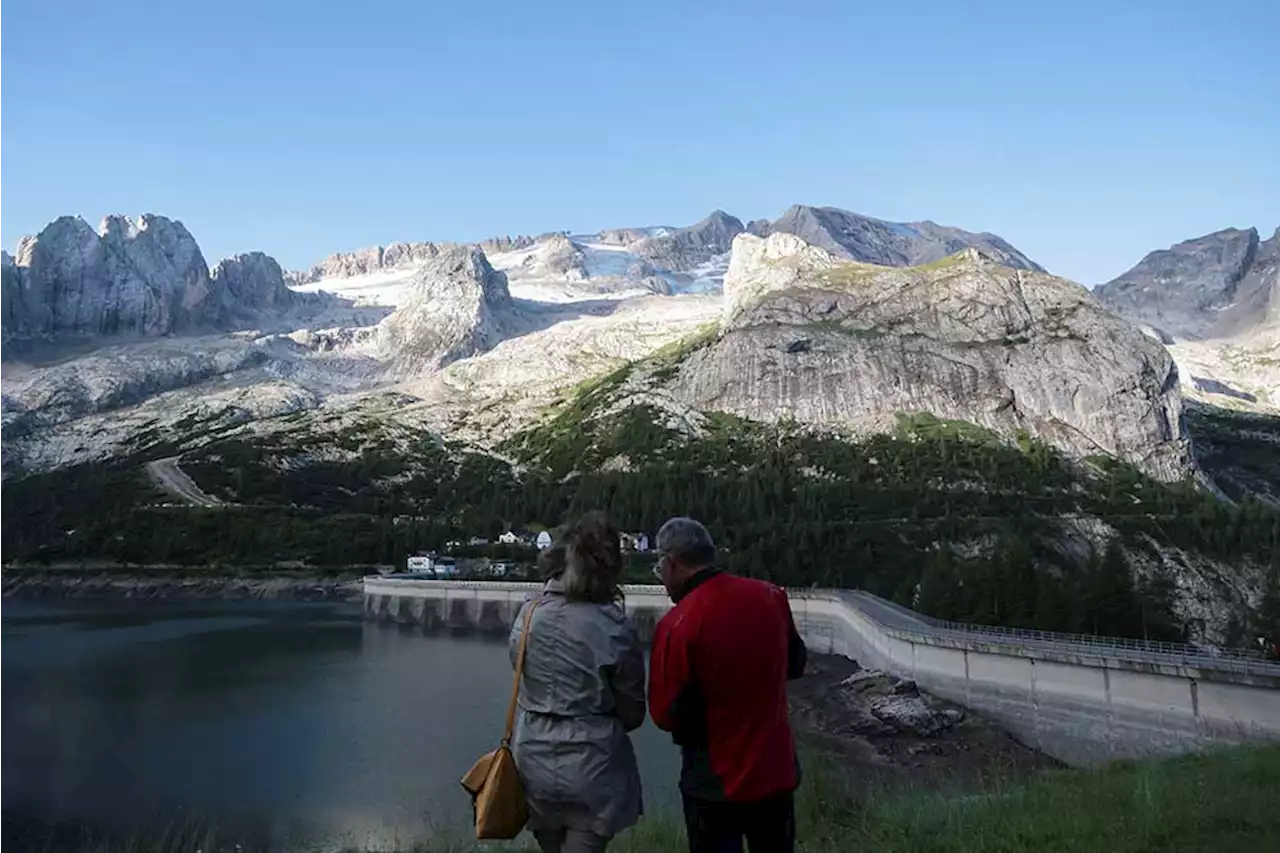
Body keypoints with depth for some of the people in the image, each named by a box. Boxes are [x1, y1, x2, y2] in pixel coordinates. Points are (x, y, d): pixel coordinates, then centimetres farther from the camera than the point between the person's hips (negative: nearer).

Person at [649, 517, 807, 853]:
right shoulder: (772, 597, -6)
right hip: (777, 771, 5)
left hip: (716, 784, -4)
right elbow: (795, 664, 10)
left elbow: (665, 715, -15)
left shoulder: (677, 625, -22)